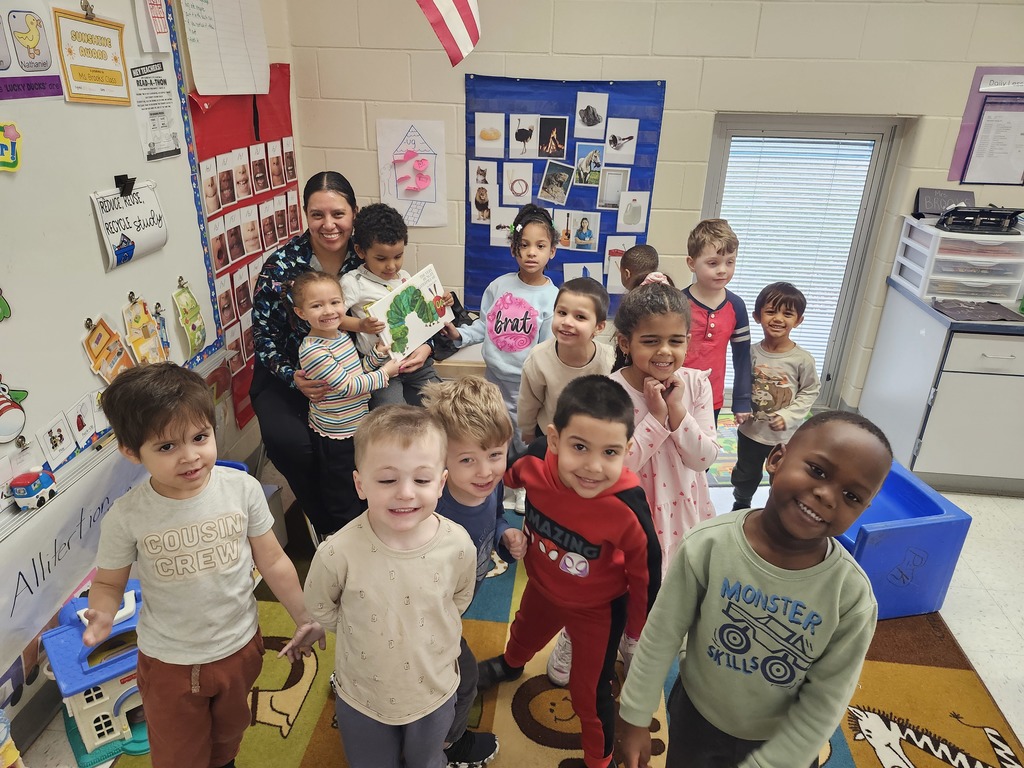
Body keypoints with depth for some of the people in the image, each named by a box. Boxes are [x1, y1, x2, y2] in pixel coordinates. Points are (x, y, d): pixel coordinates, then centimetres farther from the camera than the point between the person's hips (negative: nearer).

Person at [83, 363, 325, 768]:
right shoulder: (126, 517, -23)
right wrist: (101, 614, -28)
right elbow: (109, 583, -6)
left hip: (240, 647, 2)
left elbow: (272, 561, -9)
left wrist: (305, 618, -3)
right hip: (170, 662, -2)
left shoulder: (243, 488, -21)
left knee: (229, 733, 31)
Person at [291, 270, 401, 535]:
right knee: (343, 504, 10)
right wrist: (384, 373, -16)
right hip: (335, 438, -9)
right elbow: (346, 386, -25)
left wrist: (379, 353, -2)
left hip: (356, 428, 9)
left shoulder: (343, 337, 2)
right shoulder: (312, 351, -26)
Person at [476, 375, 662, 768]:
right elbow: (508, 478, -5)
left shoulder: (627, 508, -39)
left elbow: (646, 573, -19)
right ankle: (510, 665, 71)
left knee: (589, 691, 16)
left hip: (598, 608, -4)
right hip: (542, 586, 5)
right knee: (525, 633, 35)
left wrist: (638, 631, -6)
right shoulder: (536, 460, -33)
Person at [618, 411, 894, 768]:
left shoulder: (853, 597, -25)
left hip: (781, 739, 0)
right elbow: (661, 636, -15)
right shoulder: (709, 546, -27)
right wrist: (636, 718, -6)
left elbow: (824, 704, -15)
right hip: (695, 715, 1)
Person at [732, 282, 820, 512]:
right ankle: (740, 505, 49)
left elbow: (810, 392, -7)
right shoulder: (751, 352, -10)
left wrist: (787, 416, -16)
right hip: (750, 429, 2)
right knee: (745, 475, 23)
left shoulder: (803, 359, -17)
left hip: (785, 436, -2)